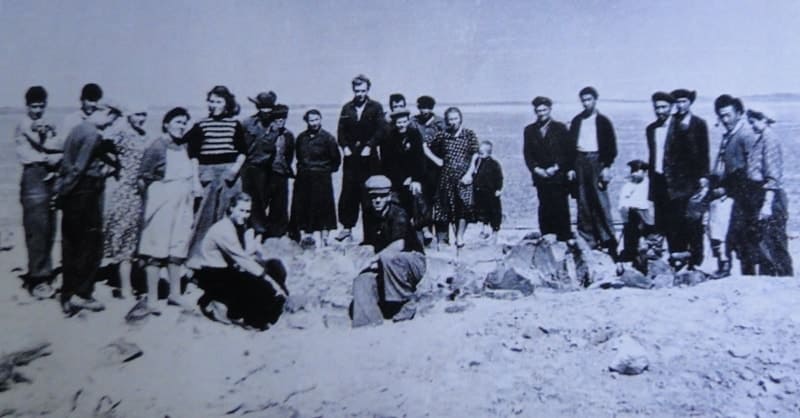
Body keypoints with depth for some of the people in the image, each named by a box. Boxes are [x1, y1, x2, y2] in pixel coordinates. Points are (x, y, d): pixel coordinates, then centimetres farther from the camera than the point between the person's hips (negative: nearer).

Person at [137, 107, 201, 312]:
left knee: (178, 248, 11)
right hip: (162, 203, -7)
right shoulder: (157, 146, -11)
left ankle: (174, 294, 22)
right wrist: (152, 196, 0)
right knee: (156, 250, -3)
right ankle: (151, 298, 2)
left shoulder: (184, 147, 9)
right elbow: (142, 178, -9)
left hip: (183, 204, 7)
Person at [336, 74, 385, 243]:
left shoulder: (376, 107, 4)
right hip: (350, 156, 3)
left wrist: (369, 146, -14)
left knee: (368, 195, -1)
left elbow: (379, 130, -4)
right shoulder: (347, 108, 13)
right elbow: (341, 131, 9)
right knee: (347, 193, -1)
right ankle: (347, 227, 9)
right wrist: (345, 146, -5)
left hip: (368, 158, -2)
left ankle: (369, 233, 6)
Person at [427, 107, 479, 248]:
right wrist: (436, 160, 2)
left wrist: (469, 174, -10)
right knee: (443, 209, 2)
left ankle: (459, 238, 2)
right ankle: (441, 239, 9)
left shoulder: (470, 135, 4)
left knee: (463, 208, -7)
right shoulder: (442, 136, 7)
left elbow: (475, 156, 0)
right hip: (446, 177, 1)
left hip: (463, 177, -1)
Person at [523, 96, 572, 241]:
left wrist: (556, 168, -9)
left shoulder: (560, 128, 6)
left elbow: (567, 152, 2)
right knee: (545, 209, 0)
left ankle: (564, 239, 1)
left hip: (559, 176, -2)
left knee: (561, 208, -4)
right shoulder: (529, 130, 13)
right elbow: (527, 153, 9)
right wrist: (536, 168, -6)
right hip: (540, 176, 2)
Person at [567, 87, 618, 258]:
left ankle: (609, 241, -2)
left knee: (601, 203, -8)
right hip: (580, 162, 3)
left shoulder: (603, 121, 4)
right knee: (583, 204, 3)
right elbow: (571, 144, 12)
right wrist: (570, 167, 4)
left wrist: (607, 167, -8)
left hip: (597, 162, -3)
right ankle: (587, 241, 9)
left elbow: (611, 146, 2)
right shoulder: (576, 121, 12)